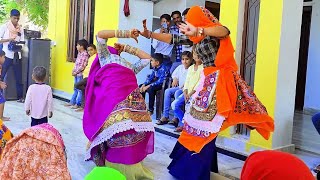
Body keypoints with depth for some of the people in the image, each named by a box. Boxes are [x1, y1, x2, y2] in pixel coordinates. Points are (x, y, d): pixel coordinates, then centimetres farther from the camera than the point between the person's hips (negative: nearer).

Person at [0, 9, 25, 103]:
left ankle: (20, 97, 13)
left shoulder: (20, 29, 10)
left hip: (17, 55, 3)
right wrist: (9, 39, -17)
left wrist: (20, 45, -11)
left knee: (19, 77, 6)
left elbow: (22, 41, 10)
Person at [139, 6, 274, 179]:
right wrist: (149, 34, 14)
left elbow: (225, 31, -34)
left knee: (205, 125, -7)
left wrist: (199, 30, -46)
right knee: (198, 121, 10)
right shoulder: (197, 38, 13)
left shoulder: (213, 33, -11)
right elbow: (173, 38, 17)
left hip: (218, 80, -9)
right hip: (207, 80, 9)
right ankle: (190, 165, 20)